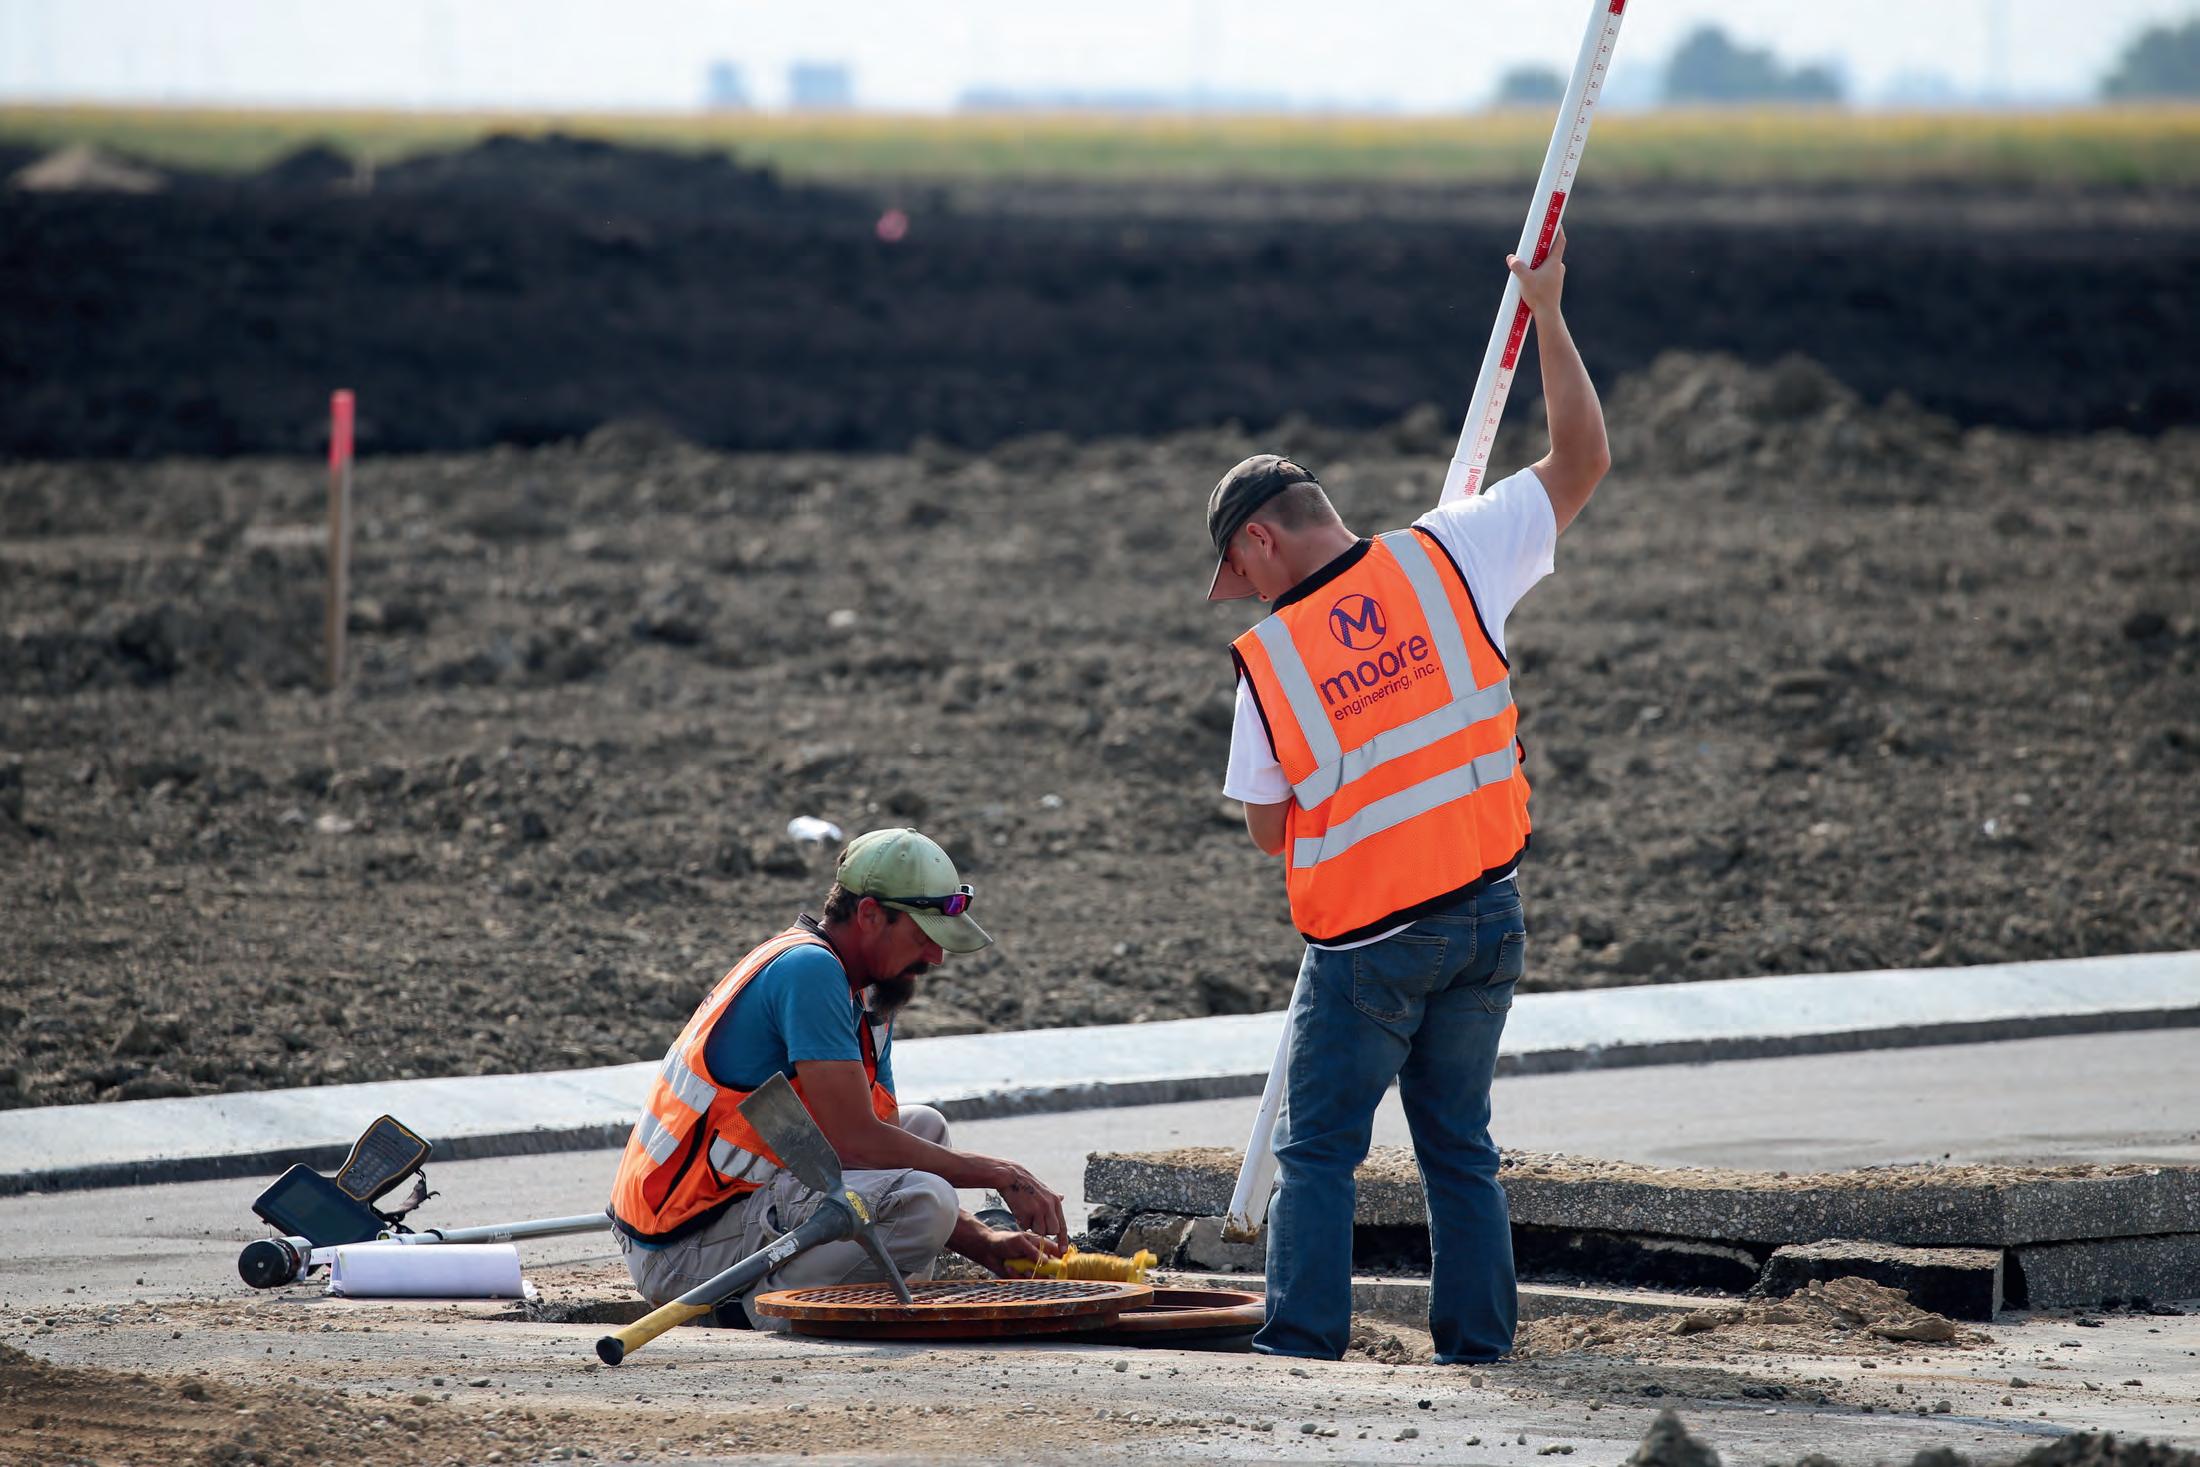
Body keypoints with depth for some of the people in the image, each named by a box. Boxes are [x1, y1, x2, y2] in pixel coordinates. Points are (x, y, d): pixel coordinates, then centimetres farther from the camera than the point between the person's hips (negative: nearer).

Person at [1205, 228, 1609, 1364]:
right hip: (1487, 915, 4)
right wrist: (1548, 319, 11)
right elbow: (1582, 461, 3)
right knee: (1458, 1142, 13)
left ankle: (1303, 1342, -5)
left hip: (1364, 944, -4)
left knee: (1318, 1149, 4)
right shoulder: (1440, 561, -5)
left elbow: (1269, 833, 0)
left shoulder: (1269, 662, -9)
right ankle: (1477, 1343, 12)